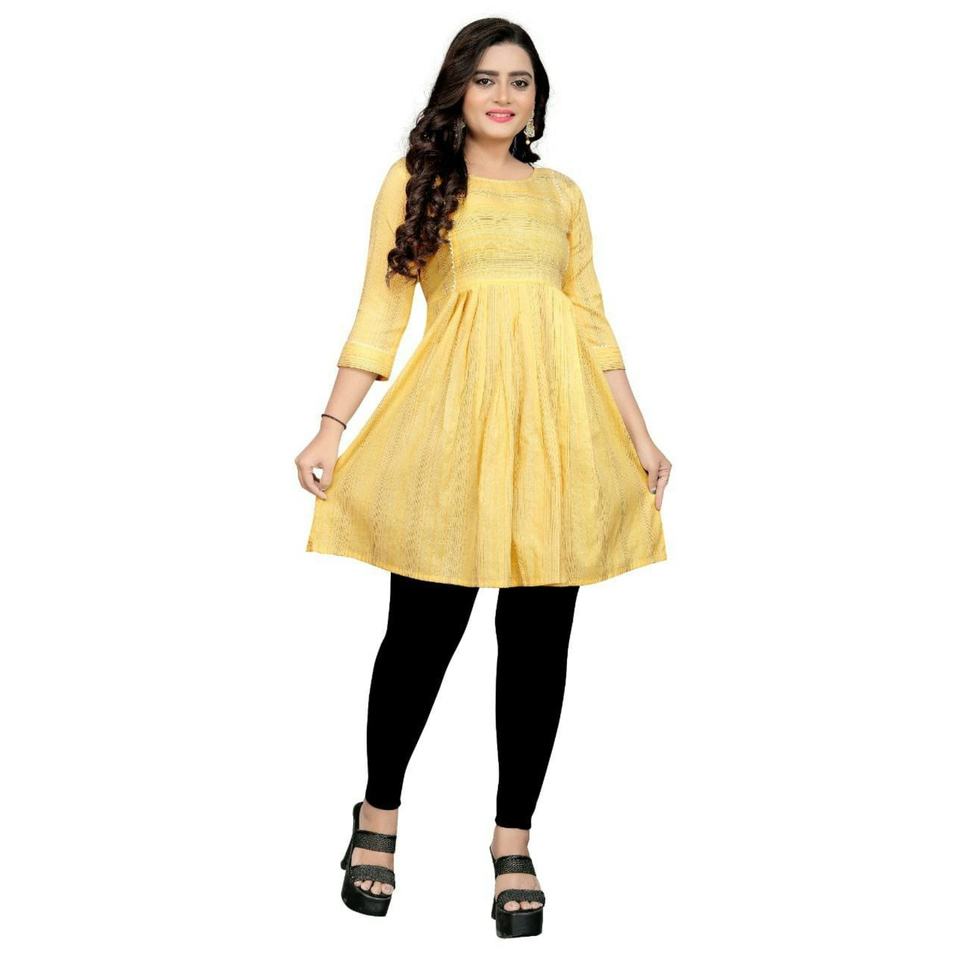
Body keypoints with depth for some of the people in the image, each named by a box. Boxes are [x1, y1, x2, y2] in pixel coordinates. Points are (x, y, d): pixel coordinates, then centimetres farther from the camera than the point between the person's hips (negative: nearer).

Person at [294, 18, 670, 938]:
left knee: (538, 636, 2)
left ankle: (513, 841, 14)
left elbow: (594, 324, 18)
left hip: (557, 423, 3)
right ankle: (378, 816, 21)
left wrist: (640, 438, 14)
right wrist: (331, 431, -3)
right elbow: (379, 313, 5)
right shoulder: (415, 181, 10)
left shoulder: (562, 195, 18)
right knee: (424, 627, -3)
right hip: (452, 417, -3)